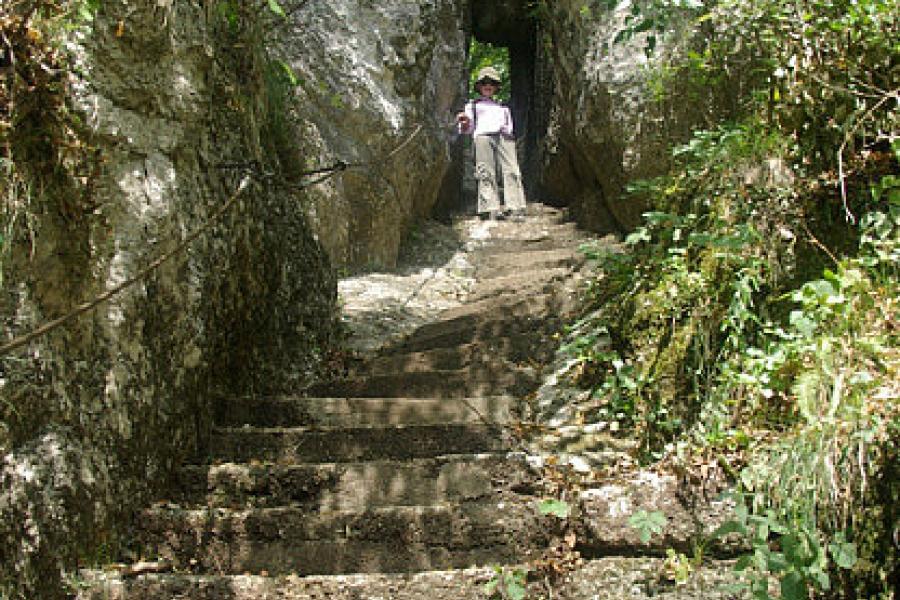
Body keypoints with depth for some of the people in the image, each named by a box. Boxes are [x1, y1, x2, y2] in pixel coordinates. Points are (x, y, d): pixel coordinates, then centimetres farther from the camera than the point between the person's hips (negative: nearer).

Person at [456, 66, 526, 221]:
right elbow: (467, 129, 17)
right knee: (487, 173, -15)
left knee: (511, 171, -15)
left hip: (504, 137, 2)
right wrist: (464, 123, -5)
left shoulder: (503, 107, 35)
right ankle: (491, 208, -21)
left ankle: (516, 209, -23)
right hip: (483, 136, -2)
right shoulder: (472, 105, 27)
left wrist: (507, 129, 3)